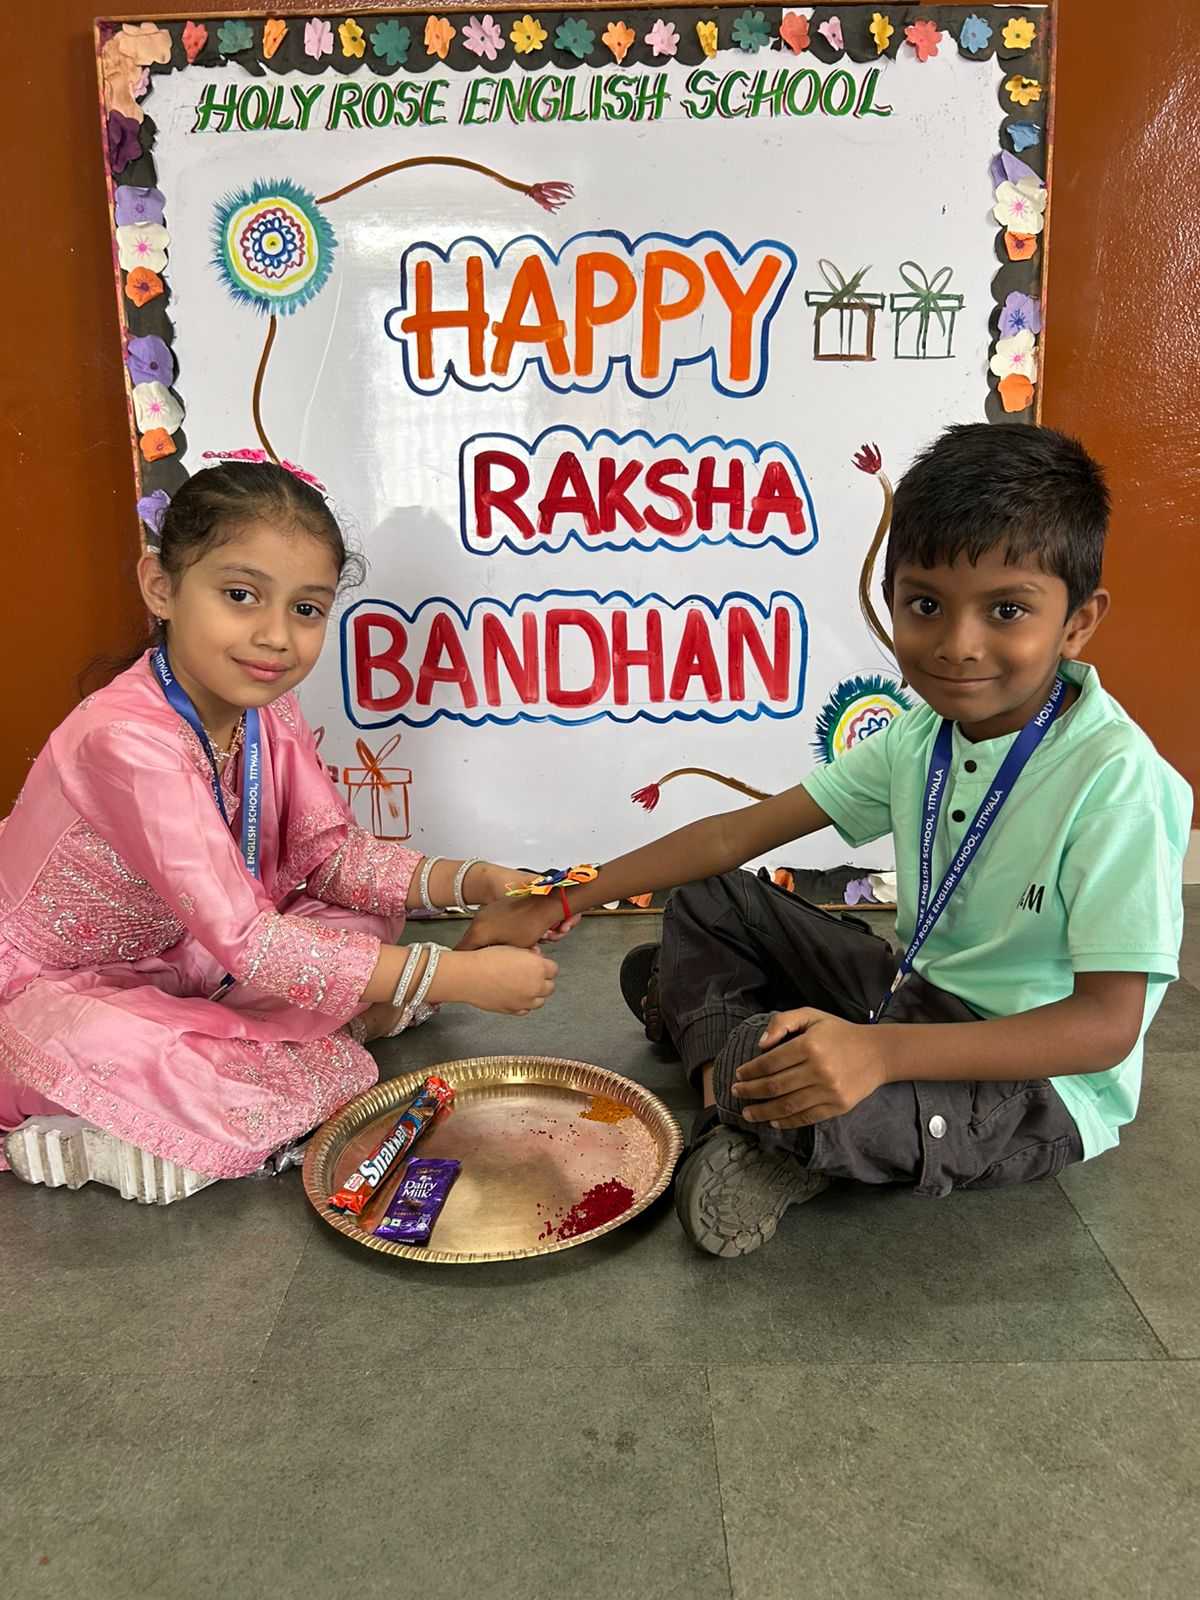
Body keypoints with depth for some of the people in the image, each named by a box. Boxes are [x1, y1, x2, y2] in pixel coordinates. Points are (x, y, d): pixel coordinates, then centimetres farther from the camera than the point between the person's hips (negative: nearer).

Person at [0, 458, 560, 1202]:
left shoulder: (265, 704, -9)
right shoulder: (130, 741, -34)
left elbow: (331, 852, -2)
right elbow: (245, 943, -37)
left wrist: (467, 882, -20)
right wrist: (459, 976, -37)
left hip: (179, 958, 8)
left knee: (367, 930, -2)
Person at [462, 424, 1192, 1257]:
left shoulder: (1119, 782, -25)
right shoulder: (920, 737, -3)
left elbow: (1108, 1023, -26)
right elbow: (738, 834, -2)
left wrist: (881, 1050, -39)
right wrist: (556, 908, -4)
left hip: (1040, 1084, -7)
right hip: (917, 997, 7)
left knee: (822, 1107, -36)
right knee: (708, 904, 4)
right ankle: (743, 1103, -10)